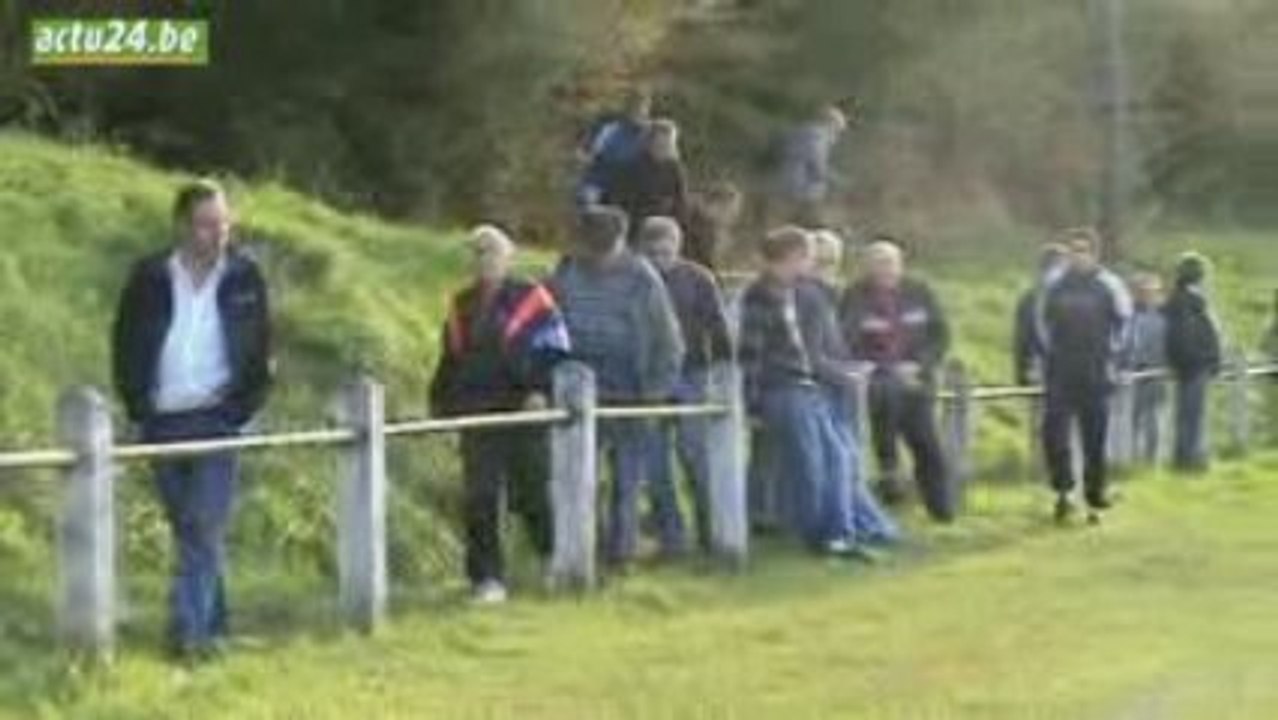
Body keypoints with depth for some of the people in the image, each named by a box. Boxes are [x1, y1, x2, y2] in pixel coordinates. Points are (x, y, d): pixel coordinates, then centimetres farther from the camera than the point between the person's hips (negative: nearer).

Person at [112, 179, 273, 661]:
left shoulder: (244, 277, -1)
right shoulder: (149, 278, 0)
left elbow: (260, 352, 4)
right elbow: (125, 348, 7)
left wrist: (242, 412, -4)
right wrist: (139, 409, -1)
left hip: (217, 421, -2)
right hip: (163, 424, 2)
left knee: (206, 529, -11)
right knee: (187, 529, 12)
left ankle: (190, 631, -14)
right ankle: (212, 623, 24)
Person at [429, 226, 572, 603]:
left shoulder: (532, 300, 0)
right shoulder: (461, 307, 15)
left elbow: (555, 350, -2)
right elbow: (450, 361, 24)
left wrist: (542, 389, -15)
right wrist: (440, 401, 17)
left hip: (523, 414, -4)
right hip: (477, 416, 4)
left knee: (533, 495, 5)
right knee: (480, 500, -4)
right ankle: (487, 578, 0)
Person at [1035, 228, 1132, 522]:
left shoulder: (1109, 285, -2)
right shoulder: (1055, 283, 3)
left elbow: (1123, 321, 8)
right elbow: (1042, 318, 16)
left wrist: (1112, 353, 3)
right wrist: (1049, 350, 10)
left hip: (1096, 374, -1)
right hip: (1060, 374, 1)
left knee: (1095, 441, 4)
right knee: (1054, 432, -9)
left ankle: (1095, 499, 14)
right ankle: (1063, 490, 5)